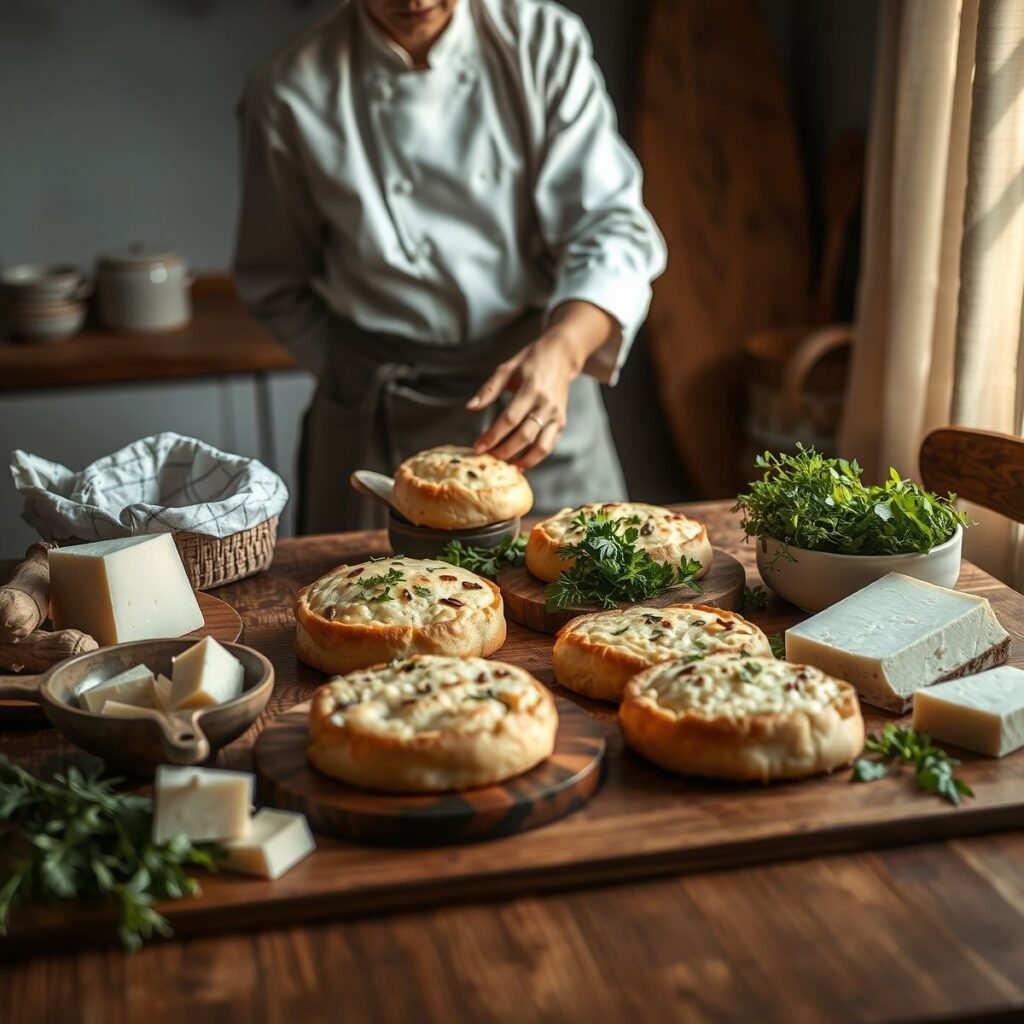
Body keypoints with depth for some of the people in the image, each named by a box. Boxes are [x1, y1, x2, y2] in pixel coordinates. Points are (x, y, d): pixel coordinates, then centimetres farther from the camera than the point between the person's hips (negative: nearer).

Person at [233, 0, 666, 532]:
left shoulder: (546, 44, -5)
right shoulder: (291, 93, -6)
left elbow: (612, 226, -11)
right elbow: (277, 283, 5)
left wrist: (561, 350, -27)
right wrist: (361, 379, -3)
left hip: (538, 393, 1)